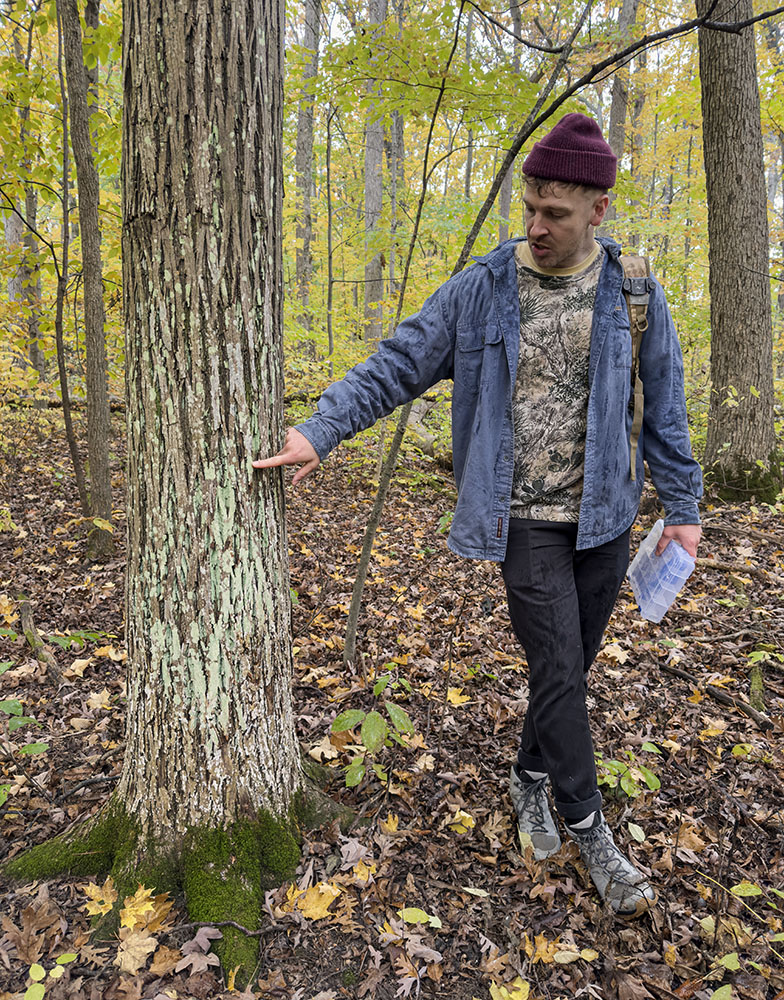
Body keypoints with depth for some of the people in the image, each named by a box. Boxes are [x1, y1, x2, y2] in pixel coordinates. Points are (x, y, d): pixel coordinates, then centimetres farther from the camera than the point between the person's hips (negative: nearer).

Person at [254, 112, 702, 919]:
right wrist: (318, 431, -14)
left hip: (605, 516, 3)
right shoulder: (481, 290, -4)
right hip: (527, 519, -2)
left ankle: (531, 778, 39)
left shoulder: (631, 290, 0)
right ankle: (588, 830, 17)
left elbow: (662, 405, 6)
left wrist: (681, 505, 6)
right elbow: (395, 367, -4)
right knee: (558, 670, -3)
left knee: (571, 666, 13)